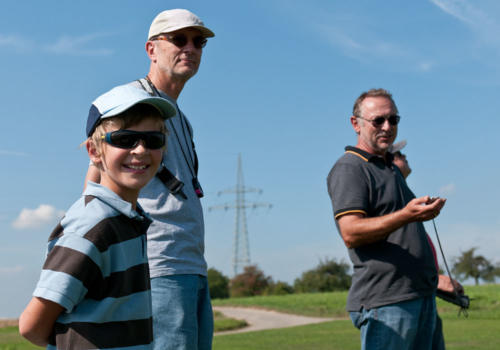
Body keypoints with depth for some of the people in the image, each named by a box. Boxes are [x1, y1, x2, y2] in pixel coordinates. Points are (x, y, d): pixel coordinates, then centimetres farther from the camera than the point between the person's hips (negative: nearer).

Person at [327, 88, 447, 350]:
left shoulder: (391, 168, 24)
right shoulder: (348, 168, -7)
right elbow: (351, 233, -21)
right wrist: (405, 216, -31)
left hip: (422, 296, 9)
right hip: (384, 300, -9)